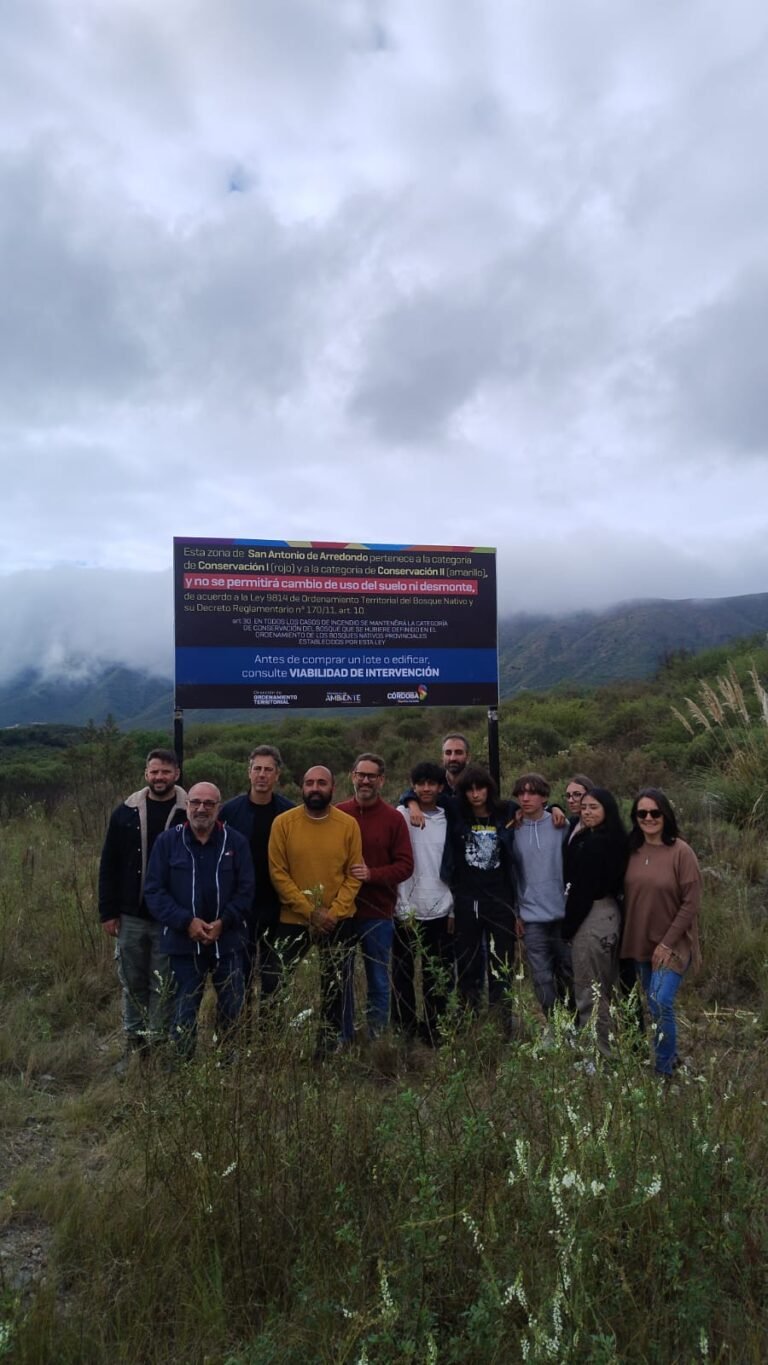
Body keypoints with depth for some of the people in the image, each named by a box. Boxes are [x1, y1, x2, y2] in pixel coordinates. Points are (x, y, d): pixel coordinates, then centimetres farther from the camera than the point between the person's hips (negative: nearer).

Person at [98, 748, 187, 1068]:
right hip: (130, 917, 3)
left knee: (163, 986, 5)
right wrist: (108, 912, 1)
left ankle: (157, 1045, 19)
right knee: (132, 983, 14)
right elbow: (109, 866, 5)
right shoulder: (126, 812, 1)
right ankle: (133, 1046, 28)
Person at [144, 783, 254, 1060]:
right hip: (184, 943, -1)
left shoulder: (236, 842, 0)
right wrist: (187, 921, -15)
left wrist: (223, 922, -15)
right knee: (184, 1012, 9)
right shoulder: (168, 841, -1)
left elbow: (245, 890, -1)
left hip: (229, 942, 1)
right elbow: (155, 891, -4)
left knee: (233, 1011, 9)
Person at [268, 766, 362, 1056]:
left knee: (333, 986, 13)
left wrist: (334, 912, -14)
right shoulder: (283, 822, -8)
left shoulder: (349, 824, -5)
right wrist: (310, 911, -15)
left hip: (338, 920, 1)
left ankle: (330, 1047, 29)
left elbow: (354, 874, -3)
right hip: (293, 918, -1)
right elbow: (278, 873, -9)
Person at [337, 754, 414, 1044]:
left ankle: (377, 1040, 22)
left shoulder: (393, 818, 0)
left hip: (378, 914, -1)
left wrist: (373, 874, -18)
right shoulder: (337, 814, 2)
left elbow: (405, 865, -2)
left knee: (379, 983, 8)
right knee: (340, 980, 10)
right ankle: (343, 1042, 24)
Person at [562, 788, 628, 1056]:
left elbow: (583, 890, -20)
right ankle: (605, 1048, 30)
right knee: (603, 990, 19)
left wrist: (568, 928, -13)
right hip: (610, 914, 10)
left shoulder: (591, 844, -20)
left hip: (592, 918, -10)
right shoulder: (616, 840, 7)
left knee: (589, 993, 1)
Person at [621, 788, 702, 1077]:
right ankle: (670, 1055, 34)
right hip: (640, 944, 5)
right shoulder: (632, 851, -1)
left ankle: (664, 1070, 5)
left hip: (672, 945, -5)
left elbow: (691, 904, -13)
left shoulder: (681, 852, -14)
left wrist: (667, 943, -13)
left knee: (660, 1005, -13)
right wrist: (628, 939, 4)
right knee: (654, 1006, 14)